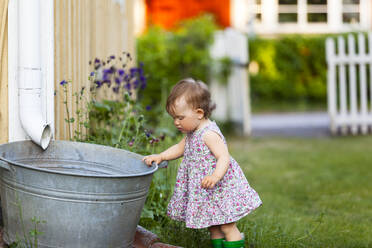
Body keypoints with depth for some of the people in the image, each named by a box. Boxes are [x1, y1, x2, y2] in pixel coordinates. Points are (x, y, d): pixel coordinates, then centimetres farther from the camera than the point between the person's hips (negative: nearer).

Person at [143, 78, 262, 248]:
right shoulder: (192, 133, 7)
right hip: (207, 193, 10)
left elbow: (224, 157, -30)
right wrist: (160, 157, 9)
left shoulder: (209, 134, -24)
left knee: (227, 226, -3)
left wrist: (216, 176, -46)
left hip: (221, 189, -10)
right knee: (213, 226, 18)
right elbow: (180, 148, 21)